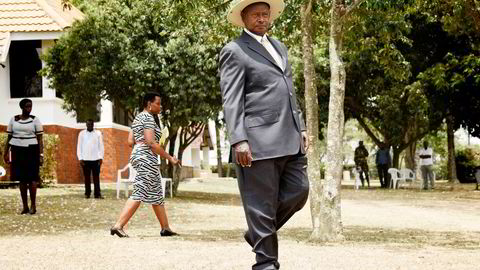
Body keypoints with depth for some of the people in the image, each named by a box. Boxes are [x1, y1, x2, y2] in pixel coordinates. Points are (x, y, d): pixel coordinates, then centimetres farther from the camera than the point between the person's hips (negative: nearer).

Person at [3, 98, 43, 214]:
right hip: (17, 151, 2)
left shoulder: (35, 120, 1)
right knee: (21, 179, 4)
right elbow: (9, 137, 11)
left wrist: (41, 155, -8)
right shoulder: (13, 120, 7)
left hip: (31, 150, -2)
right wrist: (6, 153, 6)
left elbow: (40, 139, -1)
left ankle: (33, 205, 1)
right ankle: (25, 206, 9)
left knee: (31, 178, -7)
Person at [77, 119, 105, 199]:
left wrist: (101, 157, -4)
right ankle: (87, 193, 9)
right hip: (85, 159, 1)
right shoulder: (82, 133, 8)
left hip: (95, 159, -1)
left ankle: (97, 194, -4)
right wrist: (80, 158, -2)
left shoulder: (98, 133, 7)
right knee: (87, 177, 3)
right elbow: (79, 147, 7)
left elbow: (101, 146, 6)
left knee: (96, 177, -4)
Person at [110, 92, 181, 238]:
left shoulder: (138, 118, 18)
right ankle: (118, 225, -18)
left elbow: (130, 141, 15)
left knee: (156, 193, 14)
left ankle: (166, 228, 19)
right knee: (139, 193, -12)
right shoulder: (148, 118, -11)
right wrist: (169, 157, -16)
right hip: (147, 157, -11)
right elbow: (151, 142, -20)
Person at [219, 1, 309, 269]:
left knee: (298, 191, 5)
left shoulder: (279, 47, 22)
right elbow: (232, 100, -10)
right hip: (259, 140, -7)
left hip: (289, 138, 8)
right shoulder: (235, 51, -2)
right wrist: (238, 140, -19)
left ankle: (259, 234, 24)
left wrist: (301, 127, 18)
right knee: (262, 203, -3)